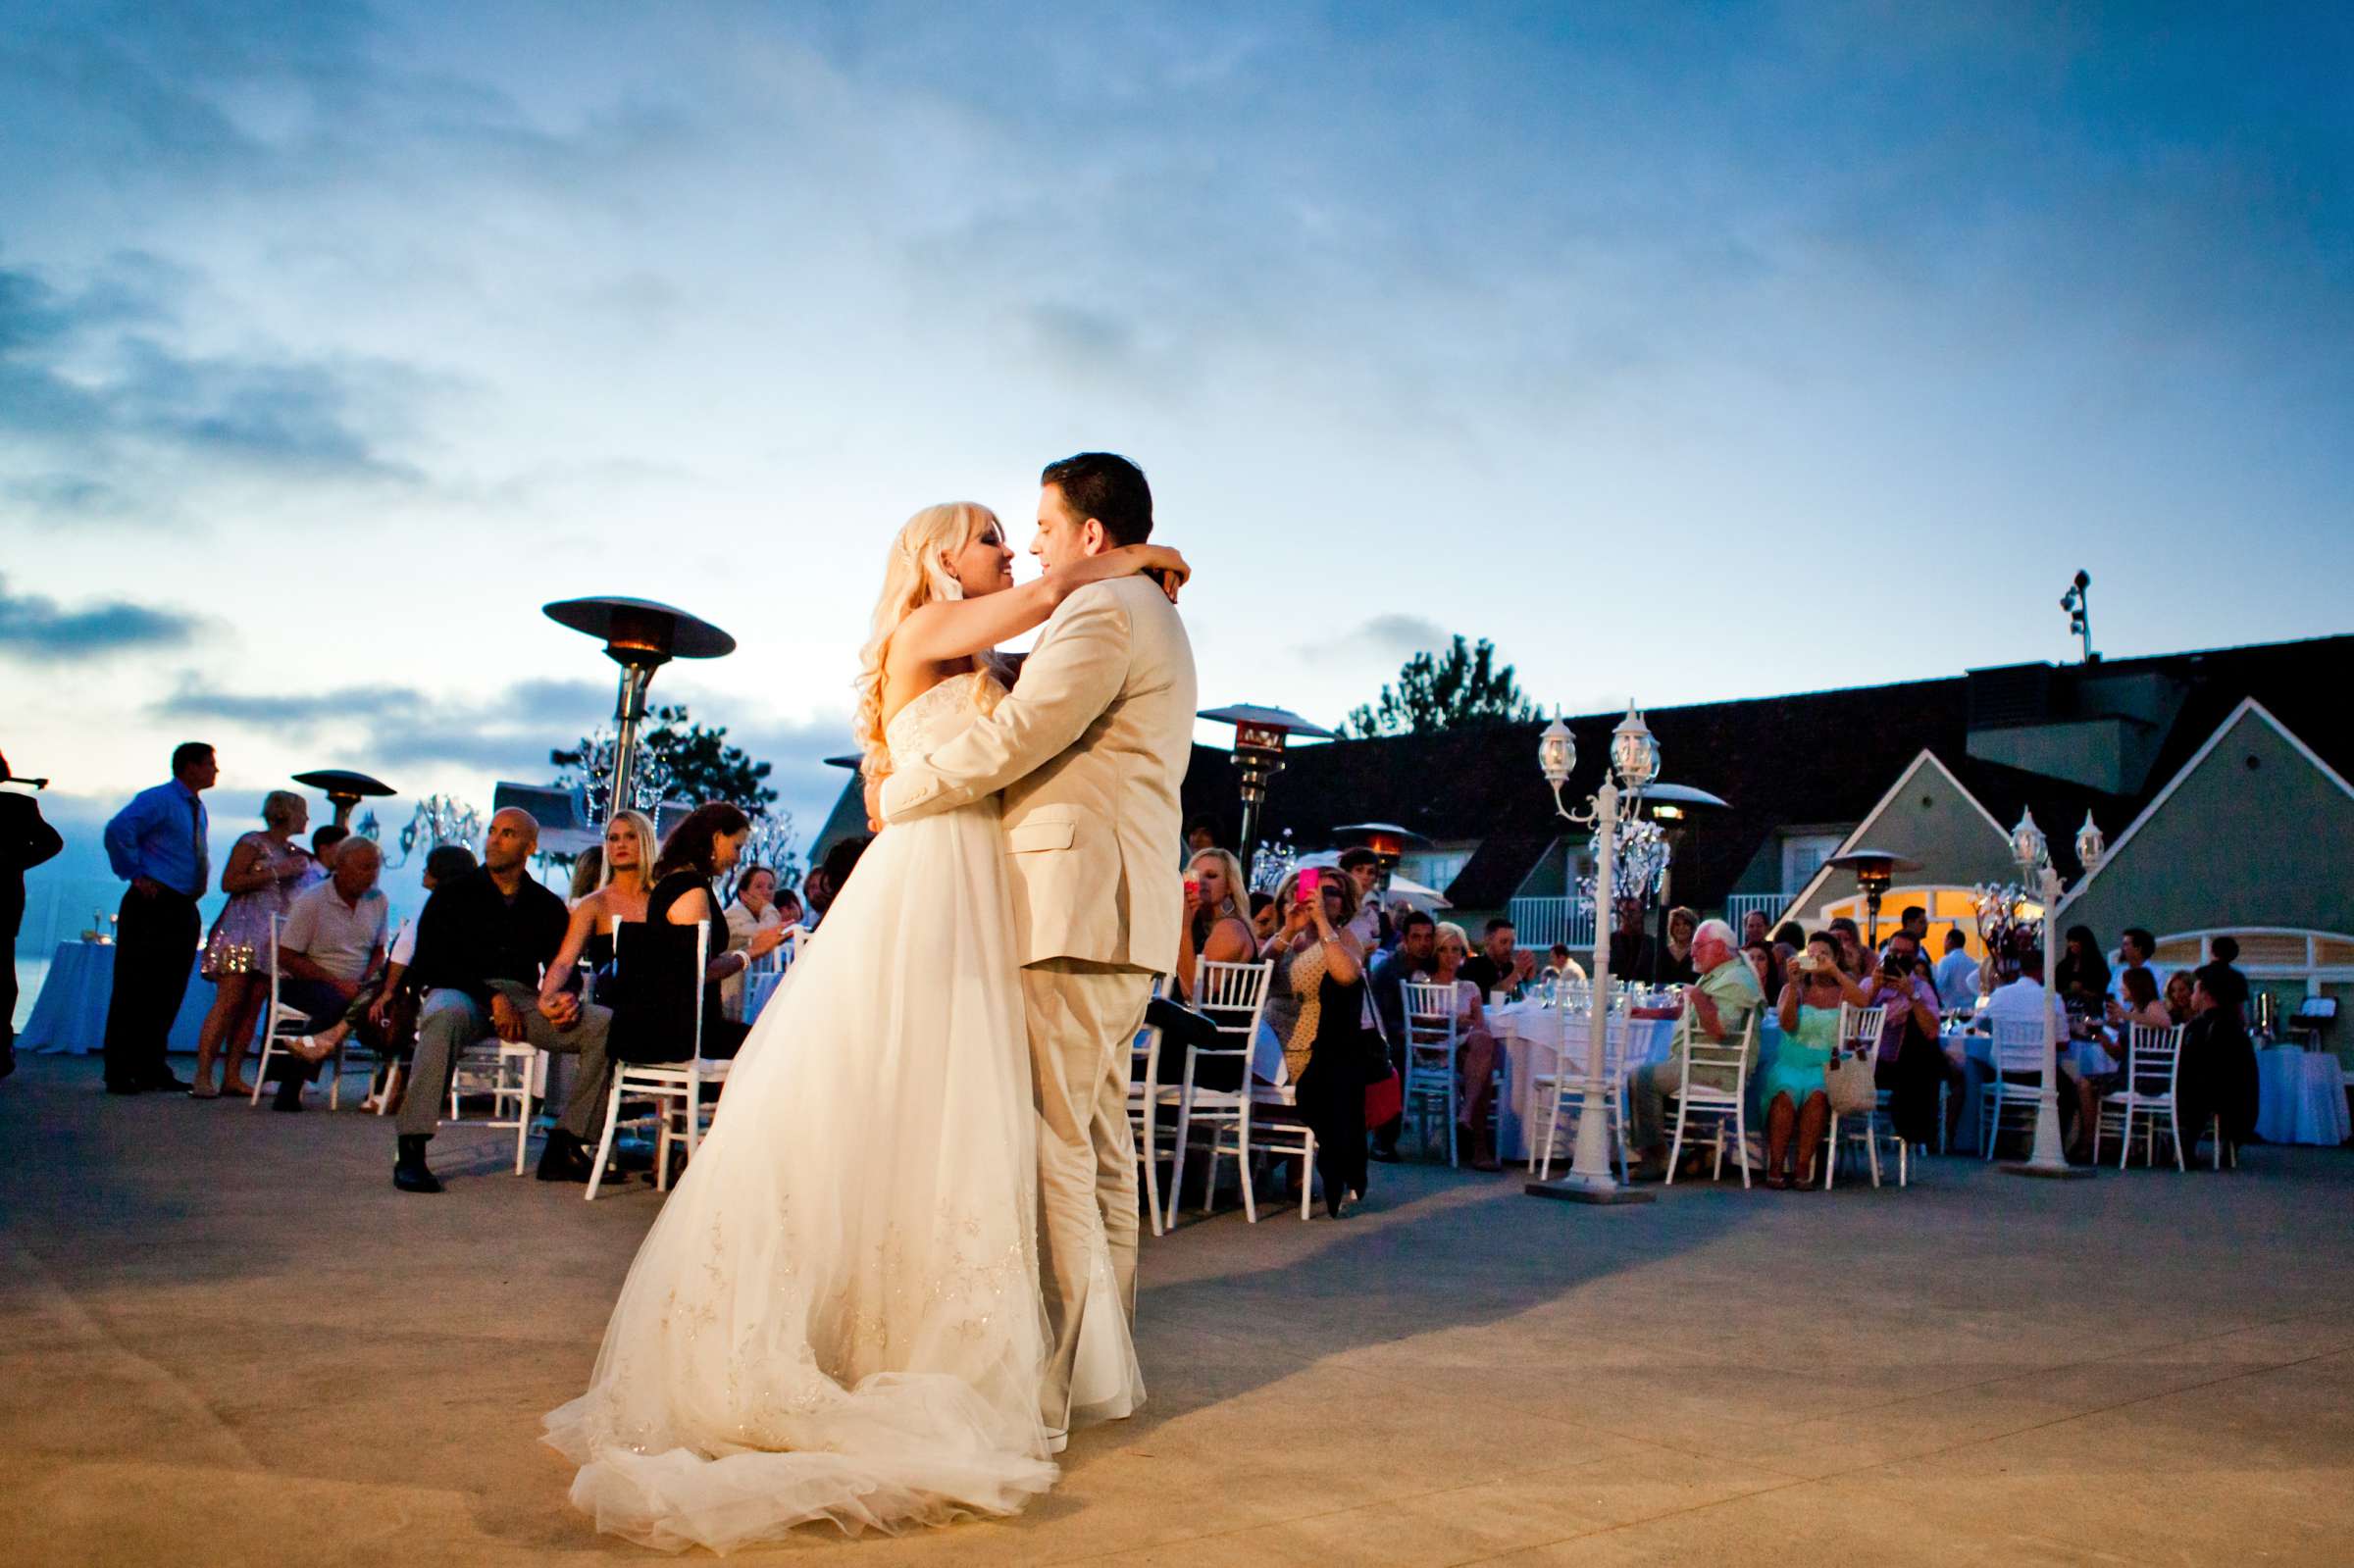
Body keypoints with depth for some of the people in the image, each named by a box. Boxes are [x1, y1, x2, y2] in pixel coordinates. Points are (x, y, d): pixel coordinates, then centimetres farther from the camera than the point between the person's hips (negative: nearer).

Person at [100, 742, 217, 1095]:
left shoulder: (197, 808, 17)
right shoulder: (157, 800, -9)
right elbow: (118, 830, -24)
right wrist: (136, 875, -19)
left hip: (183, 910, 8)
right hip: (153, 906, -8)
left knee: (169, 993, 10)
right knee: (134, 990, -4)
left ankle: (151, 1069, 17)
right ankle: (120, 1073, 1)